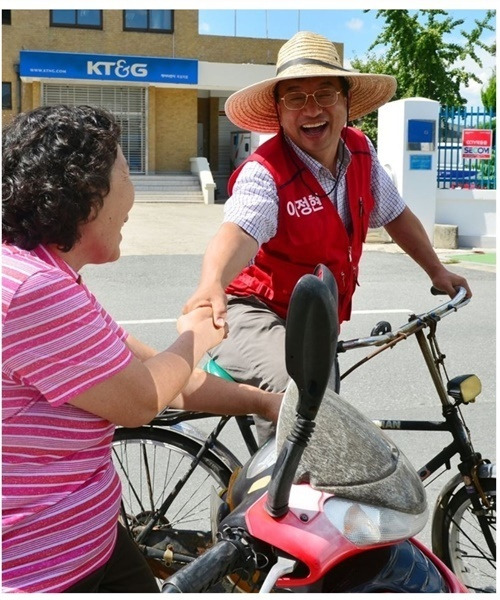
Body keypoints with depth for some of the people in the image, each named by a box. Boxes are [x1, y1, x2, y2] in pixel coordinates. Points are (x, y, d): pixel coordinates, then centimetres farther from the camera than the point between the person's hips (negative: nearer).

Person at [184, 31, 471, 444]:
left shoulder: (361, 153, -3)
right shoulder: (264, 173, -23)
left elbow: (395, 214, 13)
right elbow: (238, 232, -42)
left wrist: (437, 272, 22)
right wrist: (212, 285, -63)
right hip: (256, 316, -7)